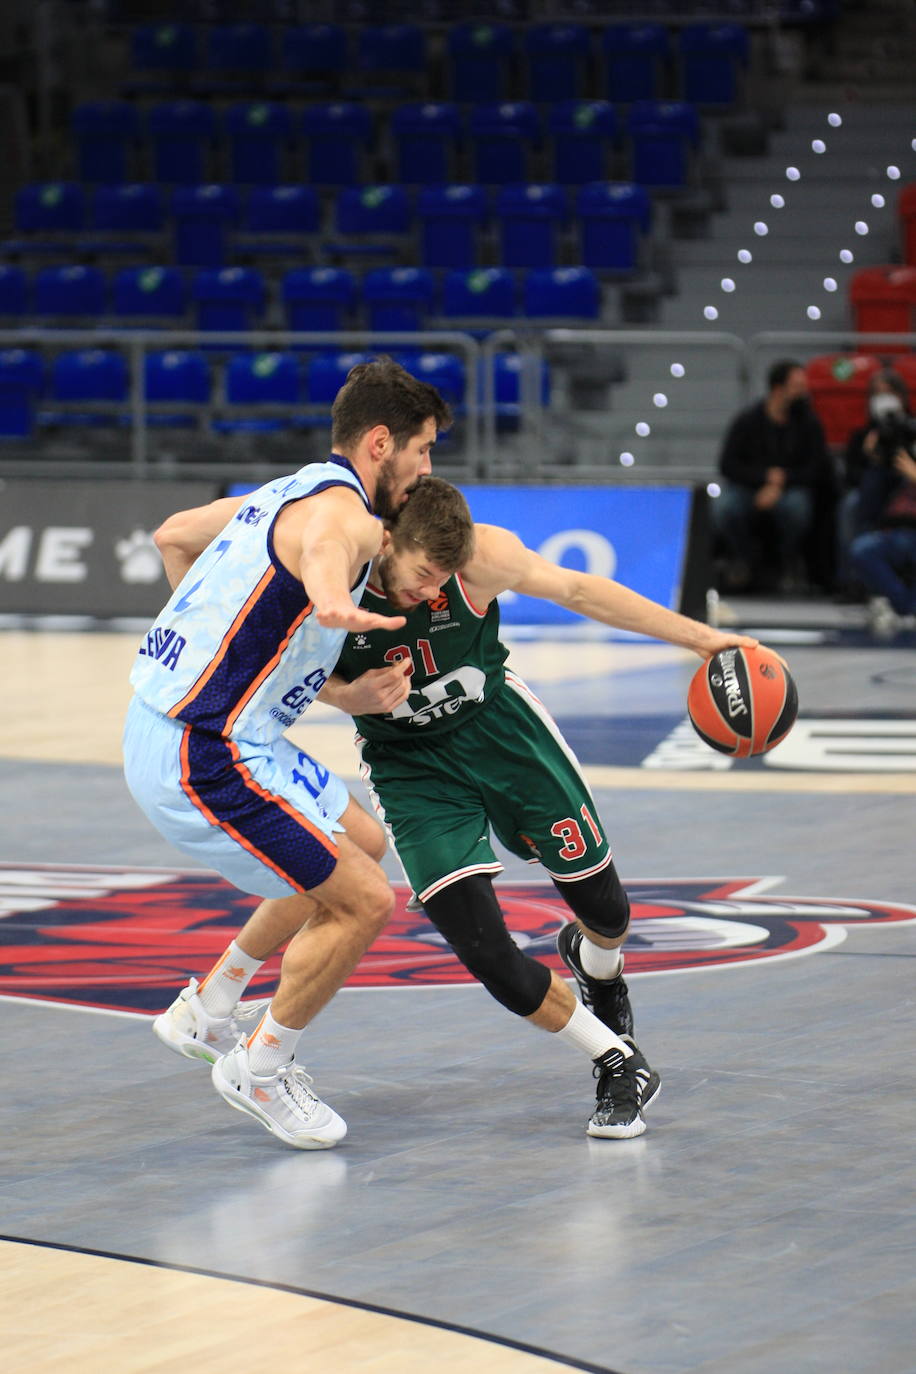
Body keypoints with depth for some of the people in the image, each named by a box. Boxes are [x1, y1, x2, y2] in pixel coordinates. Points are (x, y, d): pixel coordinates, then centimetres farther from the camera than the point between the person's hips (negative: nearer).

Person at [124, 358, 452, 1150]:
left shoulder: (290, 492, 14)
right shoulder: (343, 512, -17)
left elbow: (173, 535, 30)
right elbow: (321, 549, -45)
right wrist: (334, 603, -68)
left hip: (172, 722, 10)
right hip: (199, 758, -10)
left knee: (362, 842, 23)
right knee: (363, 901, -9)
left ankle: (208, 1011, 31)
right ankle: (259, 1068, 9)